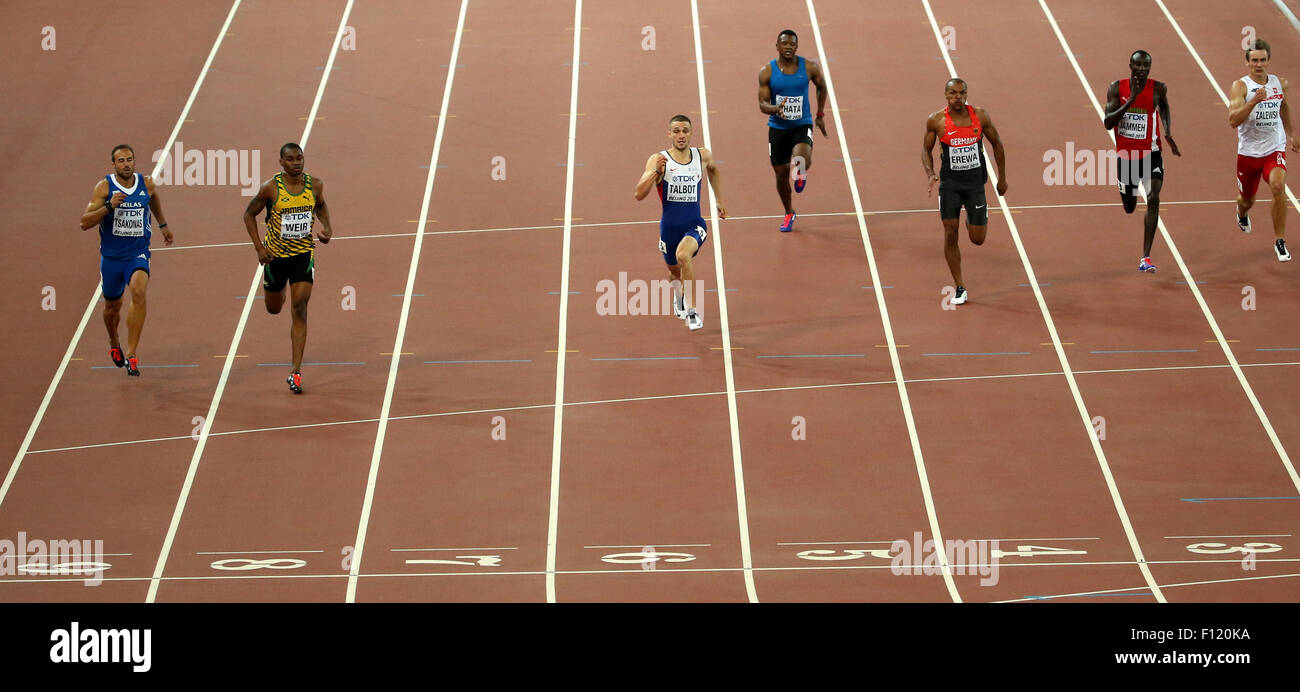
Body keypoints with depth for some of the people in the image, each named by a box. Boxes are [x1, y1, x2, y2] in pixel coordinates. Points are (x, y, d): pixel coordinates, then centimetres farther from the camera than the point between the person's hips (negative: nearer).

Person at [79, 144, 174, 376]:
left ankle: (131, 355, -28)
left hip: (138, 254, 0)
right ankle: (114, 345, 50)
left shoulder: (146, 184, -2)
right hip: (111, 255, 0)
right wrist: (109, 206, -29)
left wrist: (163, 225, 36)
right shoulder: (104, 187, -10)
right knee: (112, 307, 15)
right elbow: (84, 222, -17)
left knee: (139, 292, -28)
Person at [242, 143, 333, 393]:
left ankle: (296, 372, -12)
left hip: (304, 253, 0)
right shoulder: (271, 188, -15)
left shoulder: (315, 184, -7)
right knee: (274, 309, 16)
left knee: (300, 309, -11)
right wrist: (259, 247, -12)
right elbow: (249, 214, -3)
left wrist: (327, 227, -3)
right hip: (275, 254, 0)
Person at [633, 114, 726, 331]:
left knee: (683, 255, -31)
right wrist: (655, 171, -31)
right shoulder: (658, 160, -10)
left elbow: (713, 169, 25)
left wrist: (719, 200, 25)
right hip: (669, 225, 1)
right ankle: (679, 294, 59)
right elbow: (639, 194, -18)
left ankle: (692, 311, -24)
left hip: (694, 224, -1)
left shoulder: (703, 156, -1)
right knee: (675, 272, 19)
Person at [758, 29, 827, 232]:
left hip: (802, 125, -1)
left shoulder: (809, 68, -7)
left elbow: (822, 87, 13)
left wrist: (820, 115, 14)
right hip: (778, 128, 1)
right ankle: (789, 214, 32)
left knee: (801, 160, -29)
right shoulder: (767, 72, -8)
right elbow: (762, 103, -7)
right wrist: (776, 108, -29)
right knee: (781, 174, 7)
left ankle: (800, 172, 12)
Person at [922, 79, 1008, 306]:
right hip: (950, 183, 0)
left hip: (975, 182, 1)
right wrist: (930, 175, -12)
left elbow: (997, 144, 6)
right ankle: (960, 289, 6)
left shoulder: (980, 116, -7)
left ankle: (976, 219, 41)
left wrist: (1002, 178, 8)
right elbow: (926, 150, 5)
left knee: (978, 239, 2)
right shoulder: (936, 121, -8)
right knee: (950, 234, -5)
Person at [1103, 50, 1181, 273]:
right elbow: (1108, 123, -17)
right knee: (1129, 208, 15)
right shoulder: (1117, 88, -10)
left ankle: (1145, 258, -16)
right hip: (1125, 156, 1)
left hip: (1150, 154, -1)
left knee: (1153, 200, -19)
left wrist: (1168, 132, 3)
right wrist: (1130, 100, -26)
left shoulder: (1158, 89, -8)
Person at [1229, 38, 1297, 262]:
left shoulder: (1279, 84, 1)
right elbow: (1233, 120, -26)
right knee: (1247, 199, 16)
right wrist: (1254, 101, -36)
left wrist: (1290, 133, 31)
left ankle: (1279, 241, -17)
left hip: (1274, 149, 1)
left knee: (1278, 186, -27)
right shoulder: (1240, 86, -13)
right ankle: (1242, 214, 57)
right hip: (1248, 152, -1)